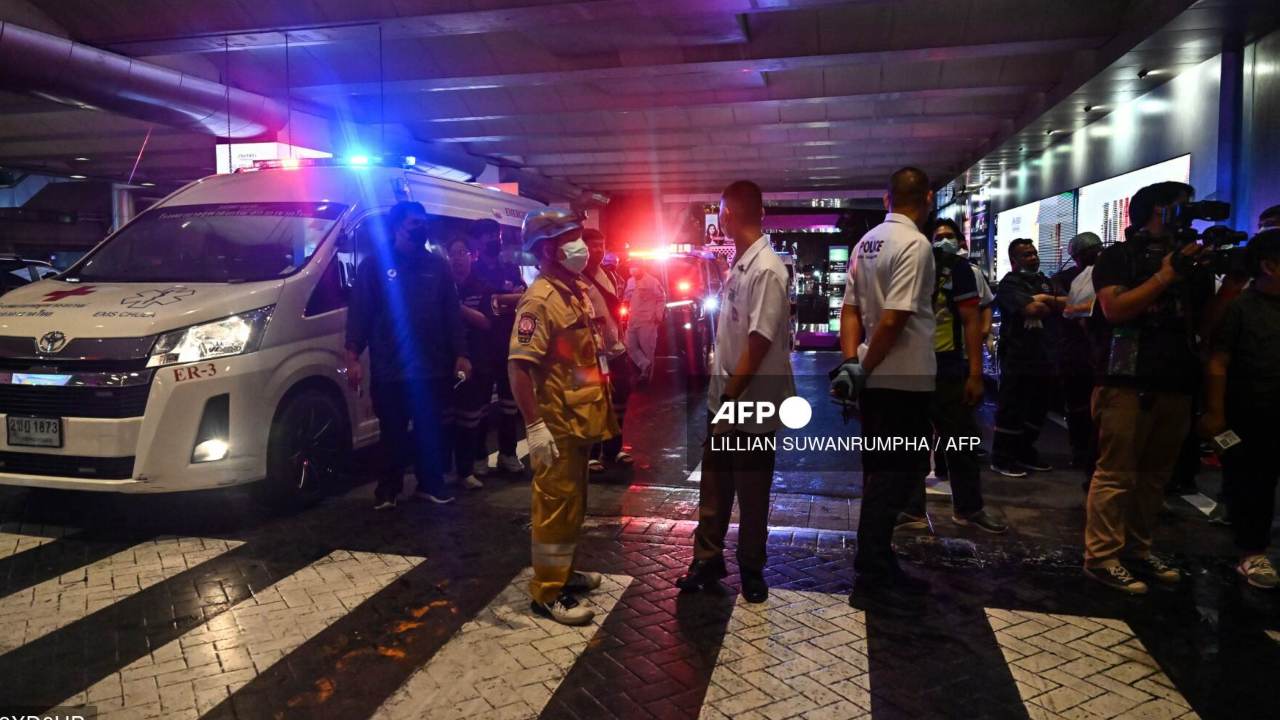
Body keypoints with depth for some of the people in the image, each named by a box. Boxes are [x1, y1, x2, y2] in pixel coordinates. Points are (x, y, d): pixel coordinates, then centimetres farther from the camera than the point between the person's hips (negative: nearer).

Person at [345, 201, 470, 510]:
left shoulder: (437, 265, 10)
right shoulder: (375, 264, 1)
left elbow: (452, 313, 9)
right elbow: (359, 312, -3)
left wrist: (460, 354, 5)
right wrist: (353, 356, -9)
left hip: (432, 368, 3)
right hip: (390, 368, -2)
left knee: (431, 430, 10)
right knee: (393, 433, 7)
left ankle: (431, 484, 24)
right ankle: (388, 489, 20)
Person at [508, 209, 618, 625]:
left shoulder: (577, 290, 11)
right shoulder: (539, 300, -19)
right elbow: (518, 366, -25)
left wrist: (598, 407, 21)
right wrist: (534, 426, -28)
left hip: (579, 419, 9)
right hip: (557, 423, -9)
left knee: (573, 503, 19)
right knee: (556, 507, -1)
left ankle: (564, 573, 34)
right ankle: (547, 594, 11)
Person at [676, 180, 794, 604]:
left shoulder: (766, 269, -19)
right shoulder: (740, 264, 8)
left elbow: (760, 343, -23)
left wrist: (730, 398, -21)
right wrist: (722, 396, 13)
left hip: (752, 403, -8)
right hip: (726, 397, 8)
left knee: (751, 492, 9)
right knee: (714, 485, 16)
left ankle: (751, 570, 27)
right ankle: (708, 561, 30)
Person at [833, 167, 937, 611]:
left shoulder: (867, 243, 11)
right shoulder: (915, 245, -15)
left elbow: (850, 309, 9)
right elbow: (893, 320, -21)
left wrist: (851, 362, 4)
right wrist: (863, 370, -12)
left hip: (876, 380, 9)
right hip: (903, 379, -8)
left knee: (883, 475, 16)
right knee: (895, 476, -1)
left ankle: (880, 568, 27)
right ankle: (872, 579, 7)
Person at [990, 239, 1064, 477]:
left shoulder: (1042, 281, 18)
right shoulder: (1009, 283, -7)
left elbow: (1064, 303, 5)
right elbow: (1033, 309, -22)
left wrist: (1046, 300, -13)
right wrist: (1052, 305, -4)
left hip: (1040, 354, 8)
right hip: (1017, 356, -8)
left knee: (1038, 407, 14)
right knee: (1011, 408, -6)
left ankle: (1025, 452, 26)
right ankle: (1001, 458, 1)